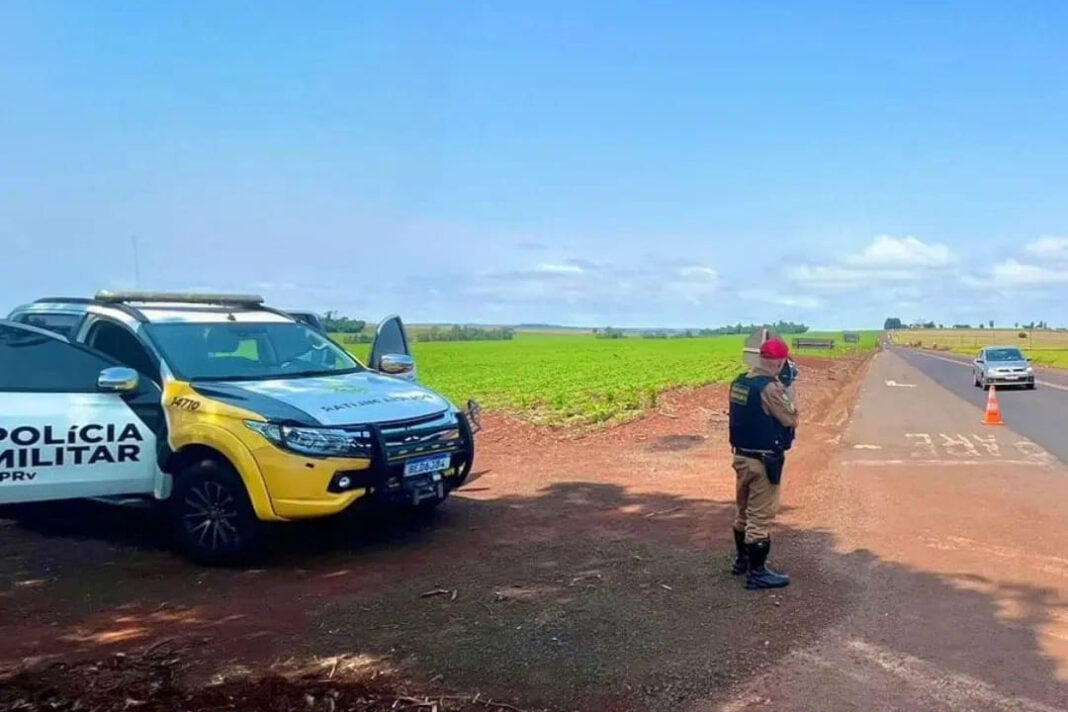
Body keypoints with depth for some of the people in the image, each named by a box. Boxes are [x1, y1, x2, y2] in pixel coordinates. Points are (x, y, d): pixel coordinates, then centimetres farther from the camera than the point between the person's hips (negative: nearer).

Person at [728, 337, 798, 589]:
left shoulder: (739, 382, 3)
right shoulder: (769, 388, -22)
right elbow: (791, 420, -14)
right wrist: (788, 390, -5)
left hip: (741, 456, 9)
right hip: (763, 461, -9)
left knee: (744, 511, 22)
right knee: (761, 517, 1)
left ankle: (742, 560, 36)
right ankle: (757, 572, 10)